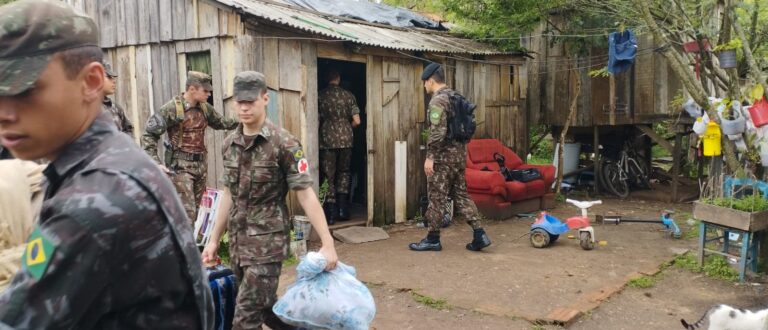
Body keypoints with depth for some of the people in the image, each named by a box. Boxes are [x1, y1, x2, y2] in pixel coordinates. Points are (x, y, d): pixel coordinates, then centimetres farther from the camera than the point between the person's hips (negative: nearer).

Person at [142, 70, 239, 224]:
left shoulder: (205, 108, 6)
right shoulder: (171, 108, -14)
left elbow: (220, 122, 24)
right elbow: (149, 135, -12)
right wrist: (156, 163, -18)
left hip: (201, 165, 7)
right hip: (180, 166, -7)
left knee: (195, 210, 15)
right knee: (187, 212, -10)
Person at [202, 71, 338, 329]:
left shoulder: (284, 143, -12)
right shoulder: (229, 144, 5)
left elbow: (306, 195, -14)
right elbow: (229, 195, 14)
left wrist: (327, 244, -17)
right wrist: (214, 240, 15)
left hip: (268, 243, -6)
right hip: (237, 242, 6)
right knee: (263, 307, 20)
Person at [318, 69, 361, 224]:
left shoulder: (321, 95, -3)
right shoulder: (348, 95, 3)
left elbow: (317, 120, -3)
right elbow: (356, 121, 0)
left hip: (327, 141, -2)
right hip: (345, 140, 2)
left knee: (328, 176, 5)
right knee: (343, 173, 18)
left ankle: (331, 214, 4)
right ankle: (343, 210, 12)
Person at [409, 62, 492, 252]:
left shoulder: (438, 100, -14)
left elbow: (437, 132, -22)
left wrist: (430, 156, -19)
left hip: (444, 154, -9)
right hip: (460, 151, 9)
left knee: (436, 197, 1)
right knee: (461, 194, 12)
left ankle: (433, 239, 10)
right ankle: (479, 234, 7)